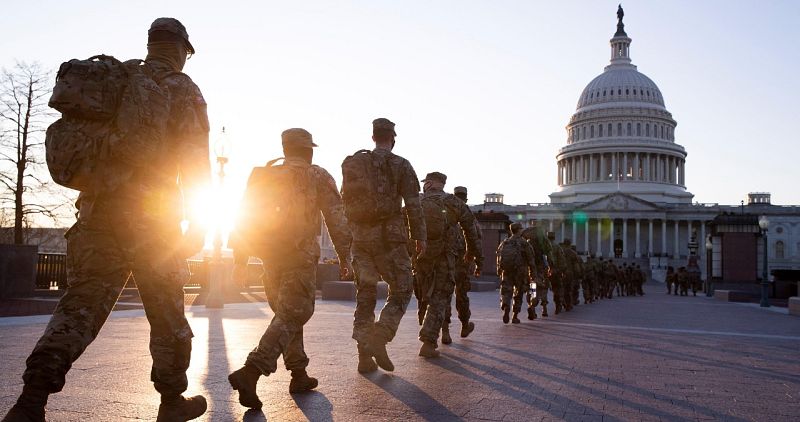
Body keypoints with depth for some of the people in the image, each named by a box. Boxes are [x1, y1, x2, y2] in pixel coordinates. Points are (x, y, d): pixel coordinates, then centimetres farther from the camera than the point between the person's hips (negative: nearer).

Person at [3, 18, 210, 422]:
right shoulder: (181, 89, 1)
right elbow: (195, 158, -10)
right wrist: (197, 222, -10)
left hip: (99, 210, 5)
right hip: (151, 216, -5)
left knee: (81, 303, 1)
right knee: (167, 310, 7)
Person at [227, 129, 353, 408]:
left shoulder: (263, 176, 14)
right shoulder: (318, 176, 2)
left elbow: (244, 219, 11)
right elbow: (337, 220, -4)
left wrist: (240, 260, 14)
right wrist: (344, 257, 2)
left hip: (270, 257, 6)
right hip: (300, 256, -5)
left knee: (286, 313, 17)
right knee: (291, 317, -7)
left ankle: (299, 375, 21)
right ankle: (250, 372, -23)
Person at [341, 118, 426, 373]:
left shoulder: (353, 165, 11)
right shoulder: (400, 165, -1)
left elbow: (346, 202, 11)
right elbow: (413, 205, -6)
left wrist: (349, 236, 17)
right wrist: (420, 237, 1)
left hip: (359, 237, 5)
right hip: (388, 237, -5)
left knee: (365, 294, 9)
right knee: (401, 291, 6)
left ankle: (365, 356, 9)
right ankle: (379, 339, -12)